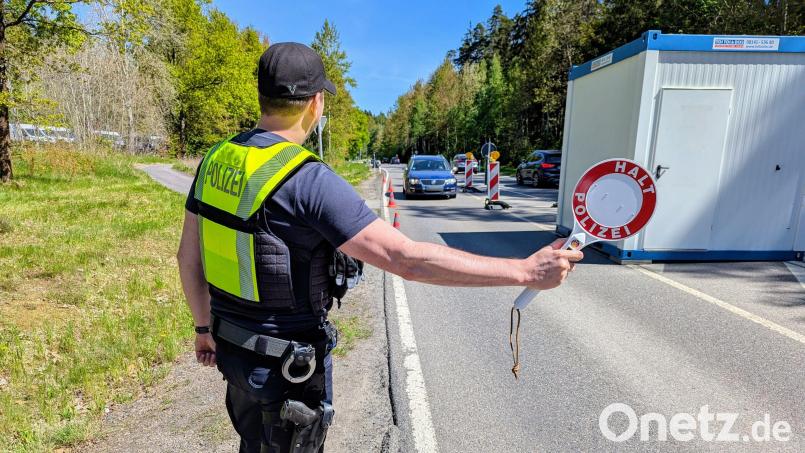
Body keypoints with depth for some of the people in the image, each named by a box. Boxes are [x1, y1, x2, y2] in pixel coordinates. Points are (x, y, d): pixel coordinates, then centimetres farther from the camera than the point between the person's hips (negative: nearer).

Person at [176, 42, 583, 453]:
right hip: (287, 365, -7)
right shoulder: (309, 180, -27)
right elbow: (408, 259, -32)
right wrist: (526, 272, -26)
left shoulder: (217, 158, -3)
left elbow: (188, 255, 5)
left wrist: (204, 327, 19)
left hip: (233, 347, 7)